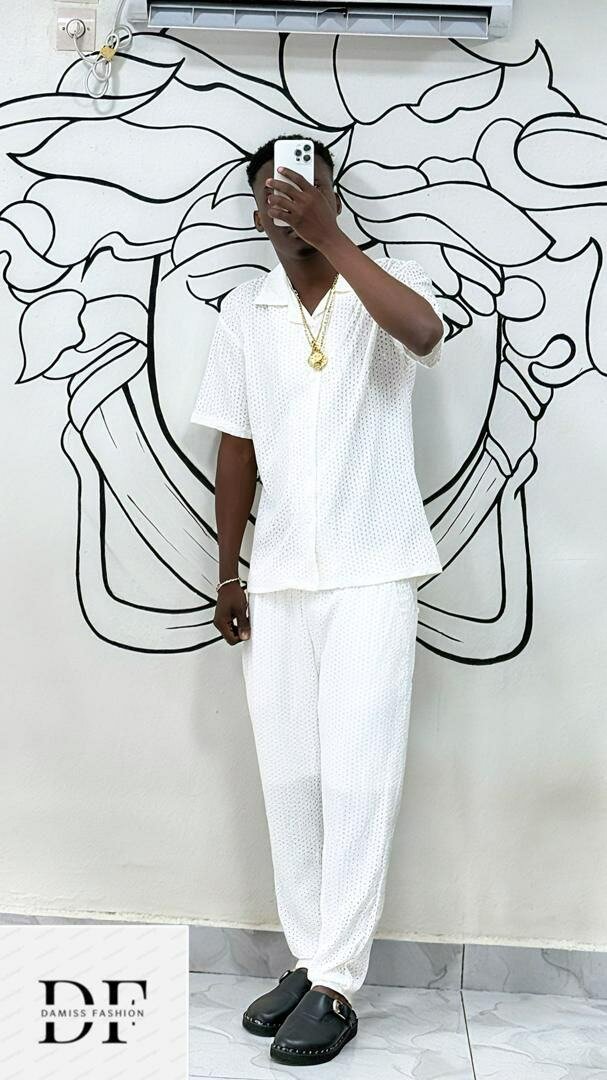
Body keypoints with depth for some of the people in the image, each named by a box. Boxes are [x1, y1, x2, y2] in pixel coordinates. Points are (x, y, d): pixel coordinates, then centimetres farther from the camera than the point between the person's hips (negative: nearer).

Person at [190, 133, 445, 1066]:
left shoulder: (387, 283, -1)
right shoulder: (243, 311, 9)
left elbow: (423, 332, -26)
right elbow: (236, 451, 11)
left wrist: (329, 238, -24)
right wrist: (228, 573, 11)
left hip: (372, 572, -4)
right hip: (279, 577, 4)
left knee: (357, 776, -6)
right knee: (288, 777, 7)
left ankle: (336, 985, 2)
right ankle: (310, 960, 19)